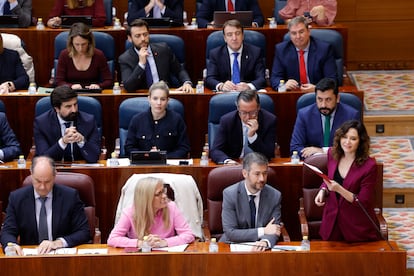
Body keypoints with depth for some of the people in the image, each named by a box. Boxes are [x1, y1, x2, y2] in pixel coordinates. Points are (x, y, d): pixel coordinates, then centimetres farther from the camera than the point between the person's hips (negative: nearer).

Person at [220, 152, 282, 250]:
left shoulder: (275, 196, -2)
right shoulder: (229, 194, -7)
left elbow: (274, 231, -3)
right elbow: (230, 233, -12)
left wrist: (265, 241, -26)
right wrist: (263, 231, -16)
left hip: (261, 248, 2)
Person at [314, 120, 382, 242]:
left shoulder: (369, 165, -18)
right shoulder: (333, 154, -3)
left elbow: (364, 203, -17)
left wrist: (339, 189, -29)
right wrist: (323, 191, -6)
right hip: (332, 222, 4)